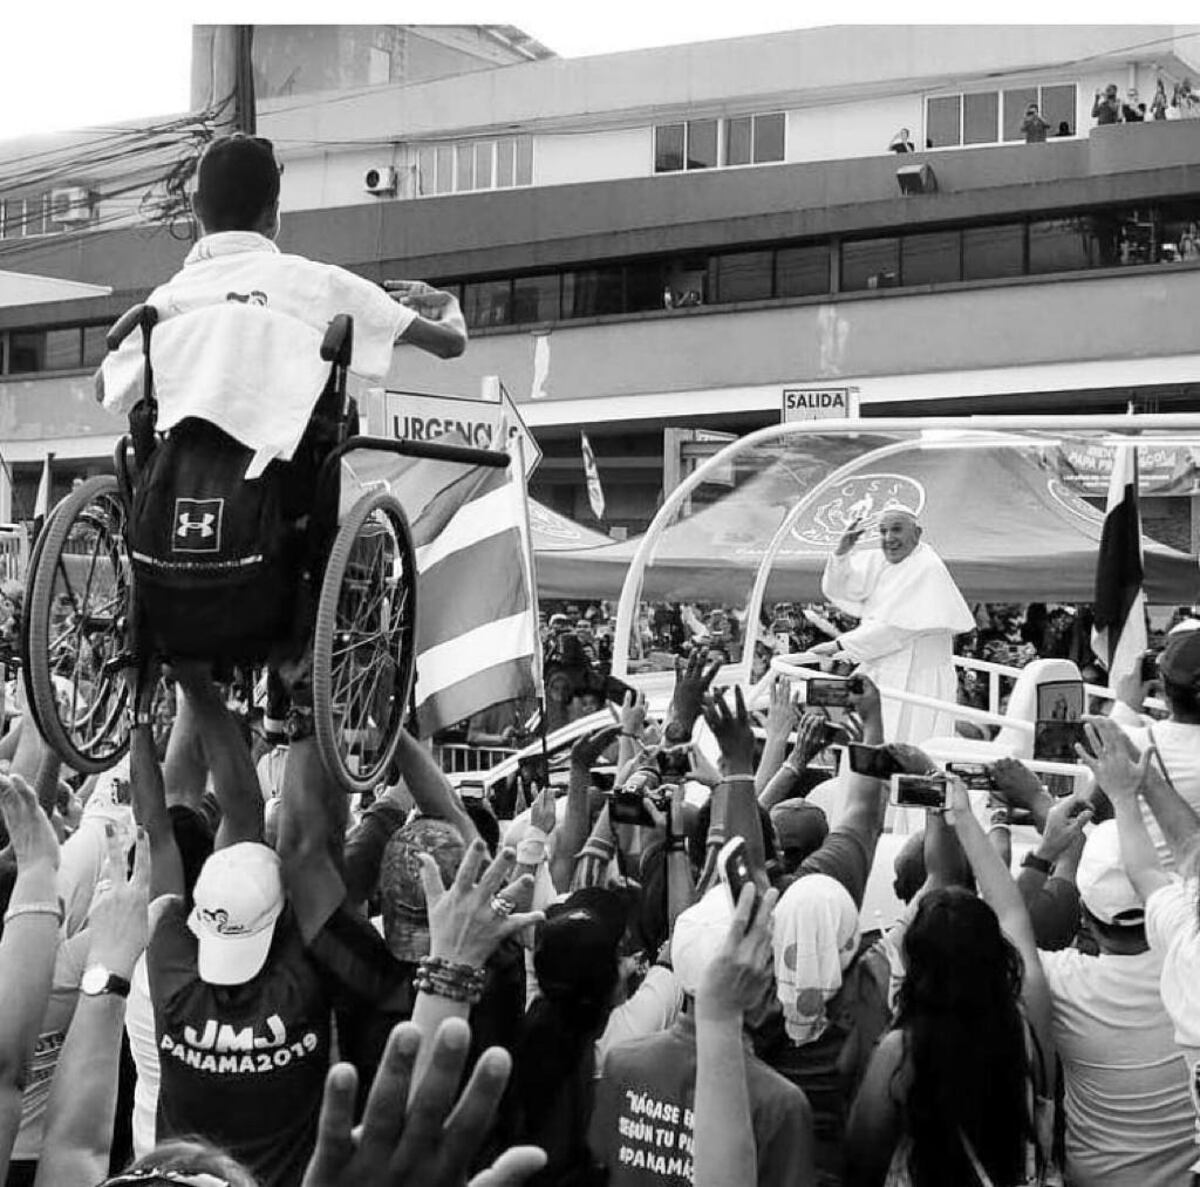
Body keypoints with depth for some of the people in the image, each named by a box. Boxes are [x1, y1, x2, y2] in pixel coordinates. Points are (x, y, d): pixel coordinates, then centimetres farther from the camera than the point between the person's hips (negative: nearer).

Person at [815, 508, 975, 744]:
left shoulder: (927, 569, -16)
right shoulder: (877, 563, 8)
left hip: (916, 679, -7)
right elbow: (837, 590, 3)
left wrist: (840, 645, -15)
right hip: (877, 675, 7)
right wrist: (841, 553, -15)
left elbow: (894, 627, -20)